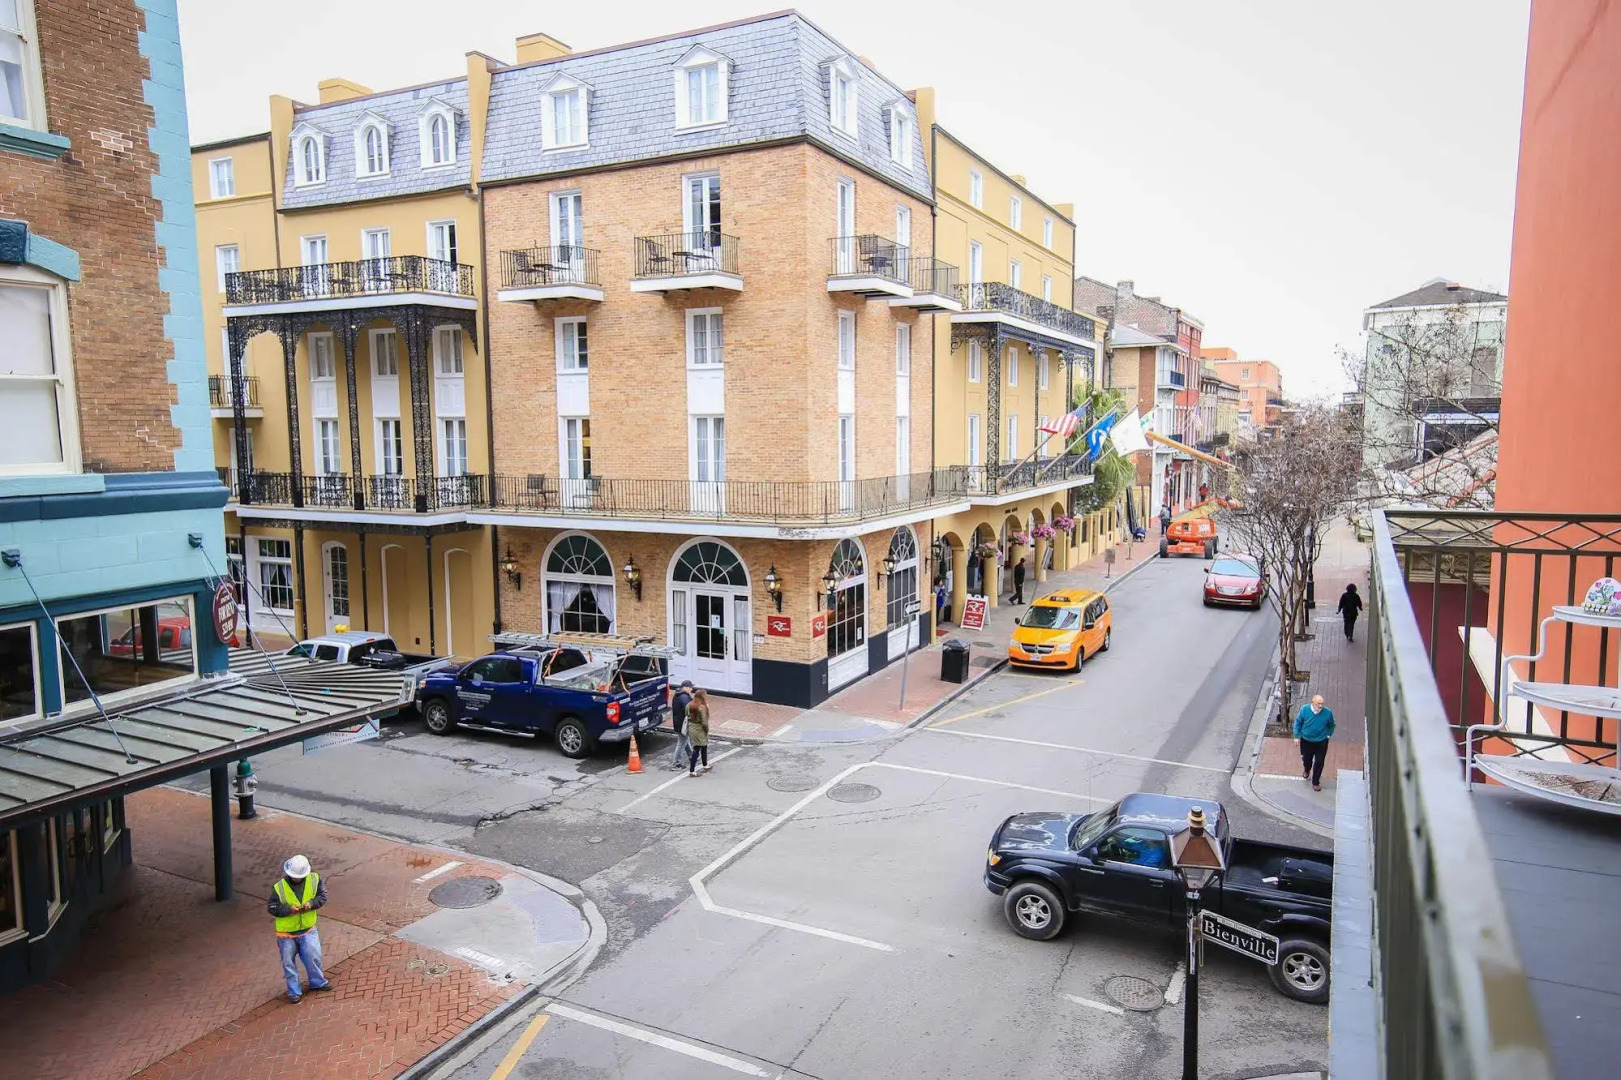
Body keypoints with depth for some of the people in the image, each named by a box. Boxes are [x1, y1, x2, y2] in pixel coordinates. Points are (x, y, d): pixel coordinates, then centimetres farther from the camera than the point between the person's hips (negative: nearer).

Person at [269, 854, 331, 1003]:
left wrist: (311, 903, -23)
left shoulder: (314, 879, -12)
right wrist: (289, 909, -29)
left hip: (308, 930, 2)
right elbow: (272, 907, -13)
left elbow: (323, 896, -3)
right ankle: (294, 992, 30)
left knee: (314, 957, 11)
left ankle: (317, 982, 37)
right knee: (288, 963, 12)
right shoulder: (279, 887, -20)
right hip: (286, 933, -2)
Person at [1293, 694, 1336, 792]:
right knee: (1306, 759, 23)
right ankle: (1306, 770, 58)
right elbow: (1298, 722, -4)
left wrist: (1328, 735, -1)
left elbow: (1331, 725, 2)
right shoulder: (1304, 709, -19)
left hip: (1321, 743, -1)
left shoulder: (1328, 712, -20)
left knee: (1319, 763, 7)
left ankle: (1315, 782, 29)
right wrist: (1297, 736, -5)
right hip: (1306, 741, 1)